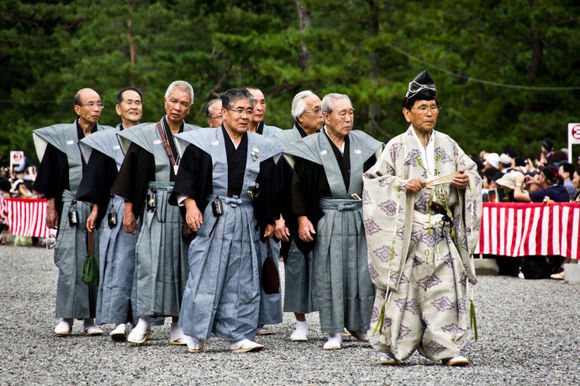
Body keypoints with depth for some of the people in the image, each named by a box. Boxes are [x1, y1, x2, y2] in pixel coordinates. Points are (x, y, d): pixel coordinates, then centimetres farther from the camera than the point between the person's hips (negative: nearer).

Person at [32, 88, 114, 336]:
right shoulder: (61, 136, 4)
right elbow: (51, 173, 6)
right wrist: (51, 207, 1)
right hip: (71, 208, -1)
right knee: (69, 263, -4)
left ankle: (89, 318, 6)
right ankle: (66, 318, 2)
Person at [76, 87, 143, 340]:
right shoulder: (106, 141, 8)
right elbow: (98, 178, 7)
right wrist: (96, 209, -1)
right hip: (118, 210, -2)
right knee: (120, 263, -9)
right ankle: (118, 321, -11)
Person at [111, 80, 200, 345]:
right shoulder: (146, 135, 5)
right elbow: (131, 172, 6)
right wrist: (129, 209, 2)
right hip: (154, 207, -1)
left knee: (181, 262, 1)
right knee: (150, 261, -7)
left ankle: (177, 323, 6)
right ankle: (144, 320, -4)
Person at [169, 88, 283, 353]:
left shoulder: (260, 147, 11)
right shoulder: (204, 141, 1)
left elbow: (270, 187, 15)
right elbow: (187, 174, -2)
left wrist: (270, 220, 12)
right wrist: (190, 204, -15)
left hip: (246, 219, 3)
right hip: (212, 218, -3)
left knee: (243, 279, 3)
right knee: (206, 275, -2)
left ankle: (238, 336, 8)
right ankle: (195, 334, 8)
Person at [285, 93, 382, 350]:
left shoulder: (362, 144, 8)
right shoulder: (311, 147, -2)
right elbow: (298, 185, -2)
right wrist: (302, 218, -11)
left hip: (360, 218, 3)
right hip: (327, 219, -3)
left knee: (362, 272, 3)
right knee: (330, 274, -3)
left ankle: (359, 326, 19)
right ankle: (334, 331, 4)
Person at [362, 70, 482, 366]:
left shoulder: (447, 145, 12)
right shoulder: (397, 147, 1)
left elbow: (472, 171, 18)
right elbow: (374, 180, 0)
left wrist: (465, 182, -4)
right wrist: (403, 186, -15)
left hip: (443, 233, 3)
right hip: (407, 231, -3)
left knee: (445, 287, -4)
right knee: (403, 285, -3)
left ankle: (446, 348, -1)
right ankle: (393, 347, 7)